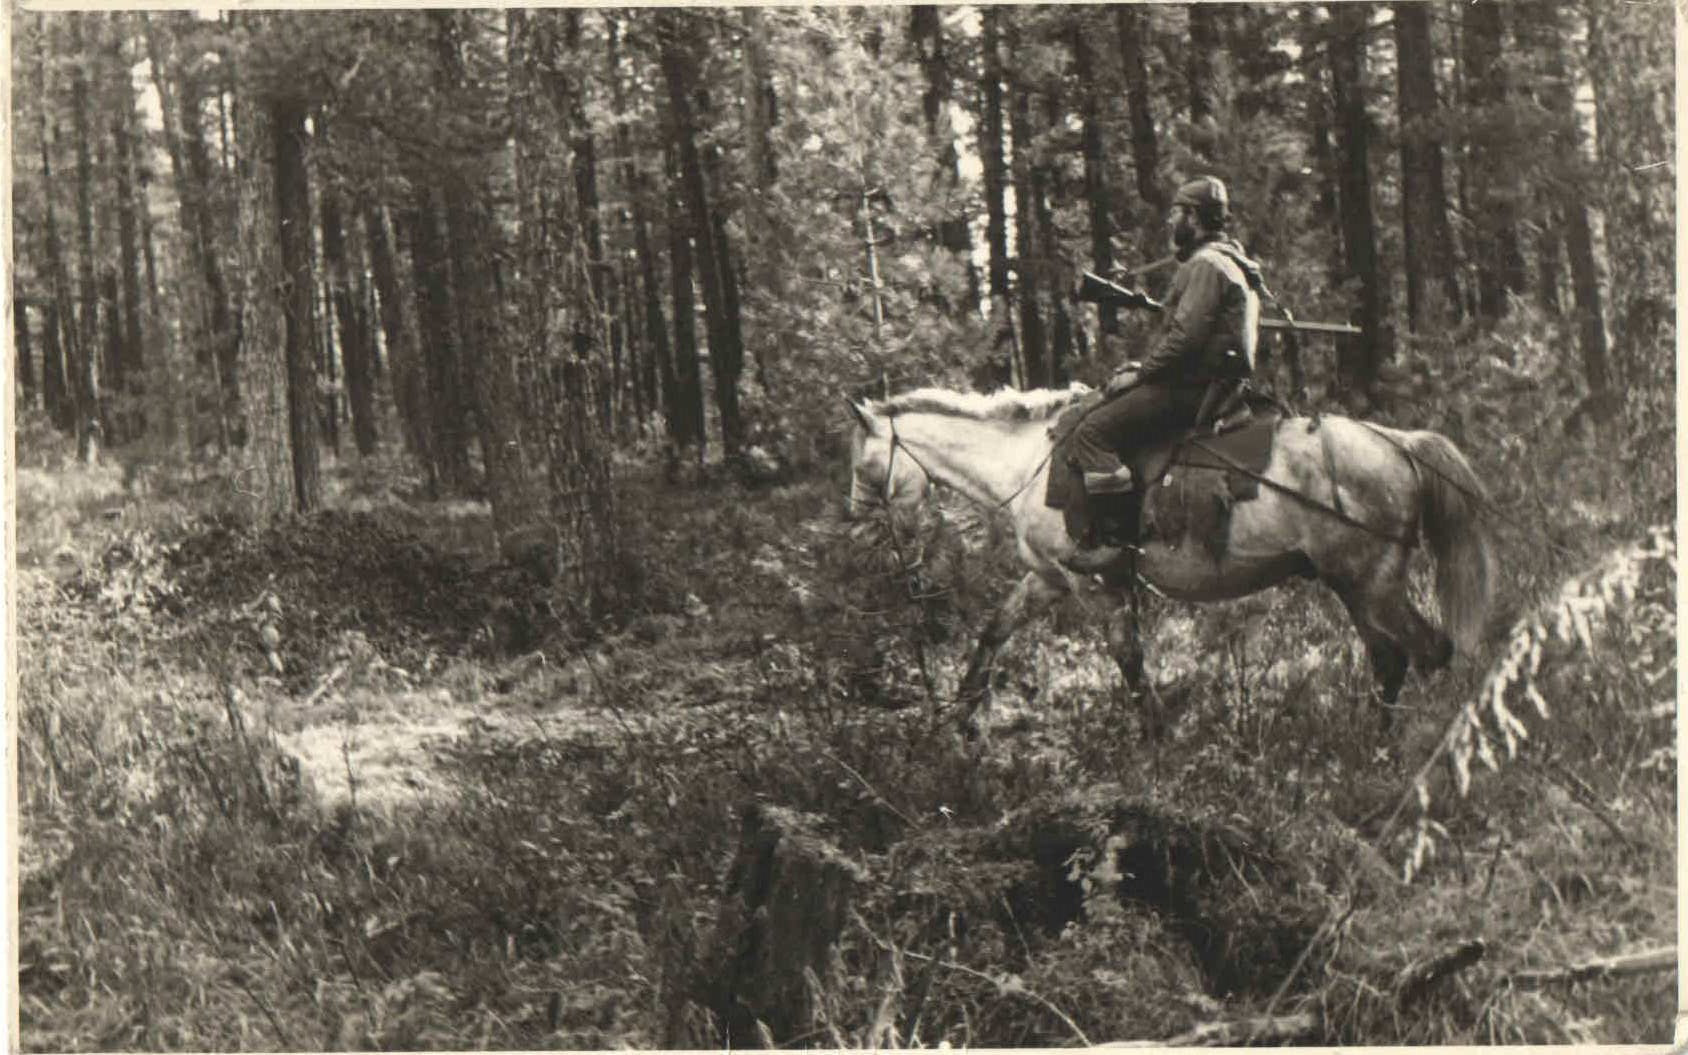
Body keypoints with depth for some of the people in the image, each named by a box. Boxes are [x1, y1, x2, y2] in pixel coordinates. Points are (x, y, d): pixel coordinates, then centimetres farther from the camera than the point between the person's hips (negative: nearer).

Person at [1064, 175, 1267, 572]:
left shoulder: (1206, 264, -11)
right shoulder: (1228, 263, 23)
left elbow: (1185, 337, -21)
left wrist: (1140, 375, -12)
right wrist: (1145, 368, 17)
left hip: (1193, 388, -11)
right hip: (1208, 384, 11)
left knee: (1093, 432, -18)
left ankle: (1112, 538, -24)